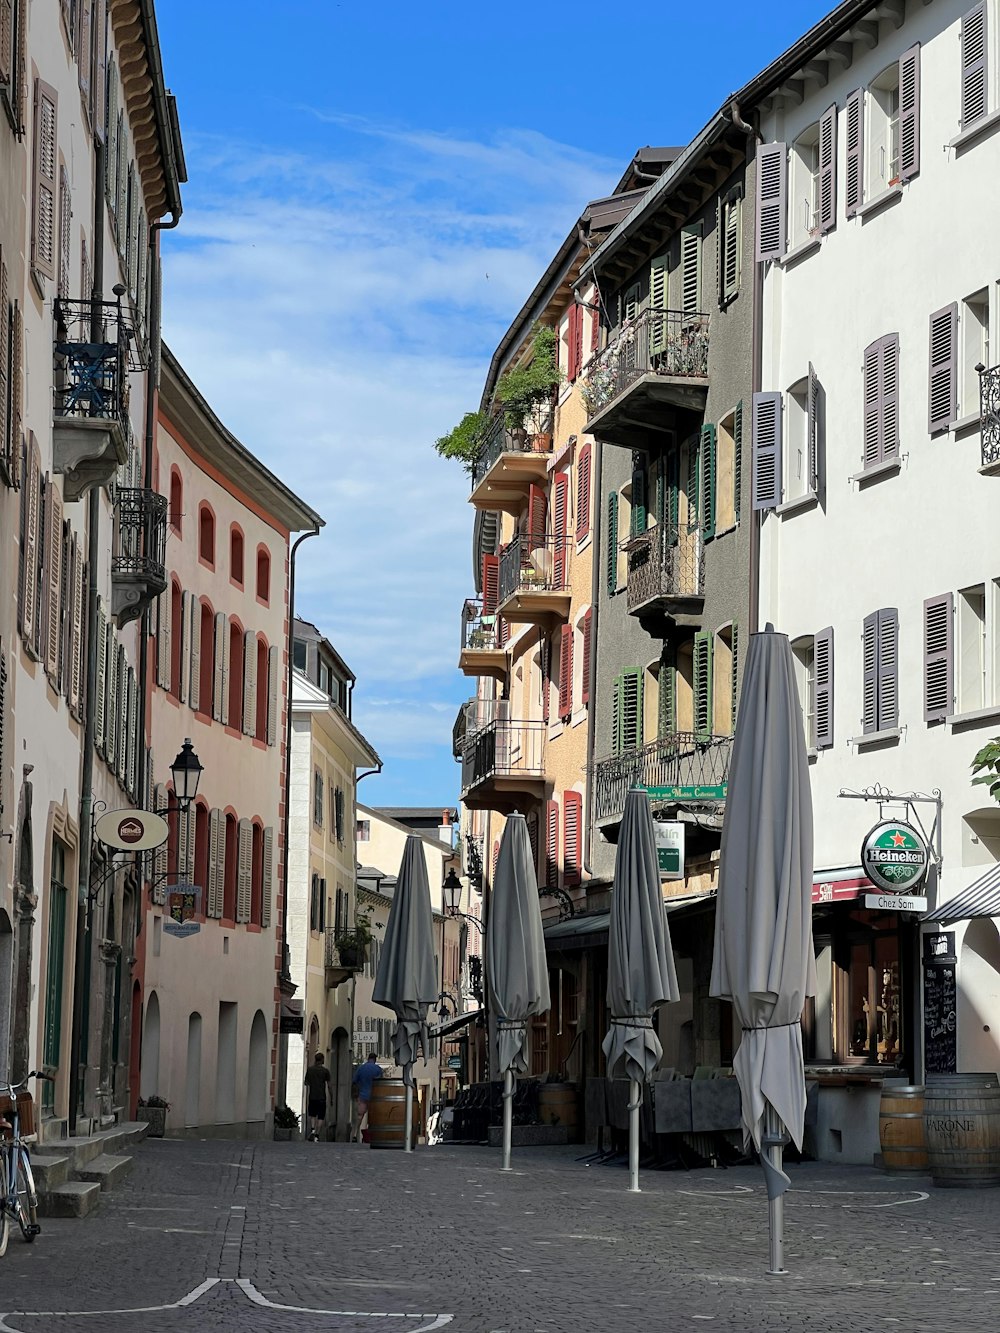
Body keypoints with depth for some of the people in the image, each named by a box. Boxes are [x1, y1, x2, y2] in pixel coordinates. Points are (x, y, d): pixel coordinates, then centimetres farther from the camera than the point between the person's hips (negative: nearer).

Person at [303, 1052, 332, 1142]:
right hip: (322, 1097, -2)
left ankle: (312, 1129, -10)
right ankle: (317, 1136, -2)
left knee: (312, 1115, 15)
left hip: (312, 1097, 2)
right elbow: (329, 1085, -4)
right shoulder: (325, 1070, -5)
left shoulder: (310, 1069, 2)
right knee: (321, 1117, 4)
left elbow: (306, 1083, 11)